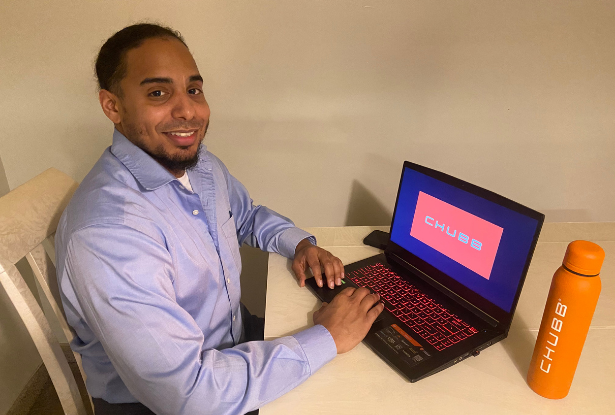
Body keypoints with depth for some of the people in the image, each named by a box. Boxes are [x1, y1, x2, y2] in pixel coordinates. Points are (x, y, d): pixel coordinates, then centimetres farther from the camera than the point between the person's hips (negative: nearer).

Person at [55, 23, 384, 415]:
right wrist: (327, 338, -26)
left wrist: (301, 244, -5)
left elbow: (248, 217, 15)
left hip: (233, 344, 7)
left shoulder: (204, 165, -5)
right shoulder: (105, 234, -32)